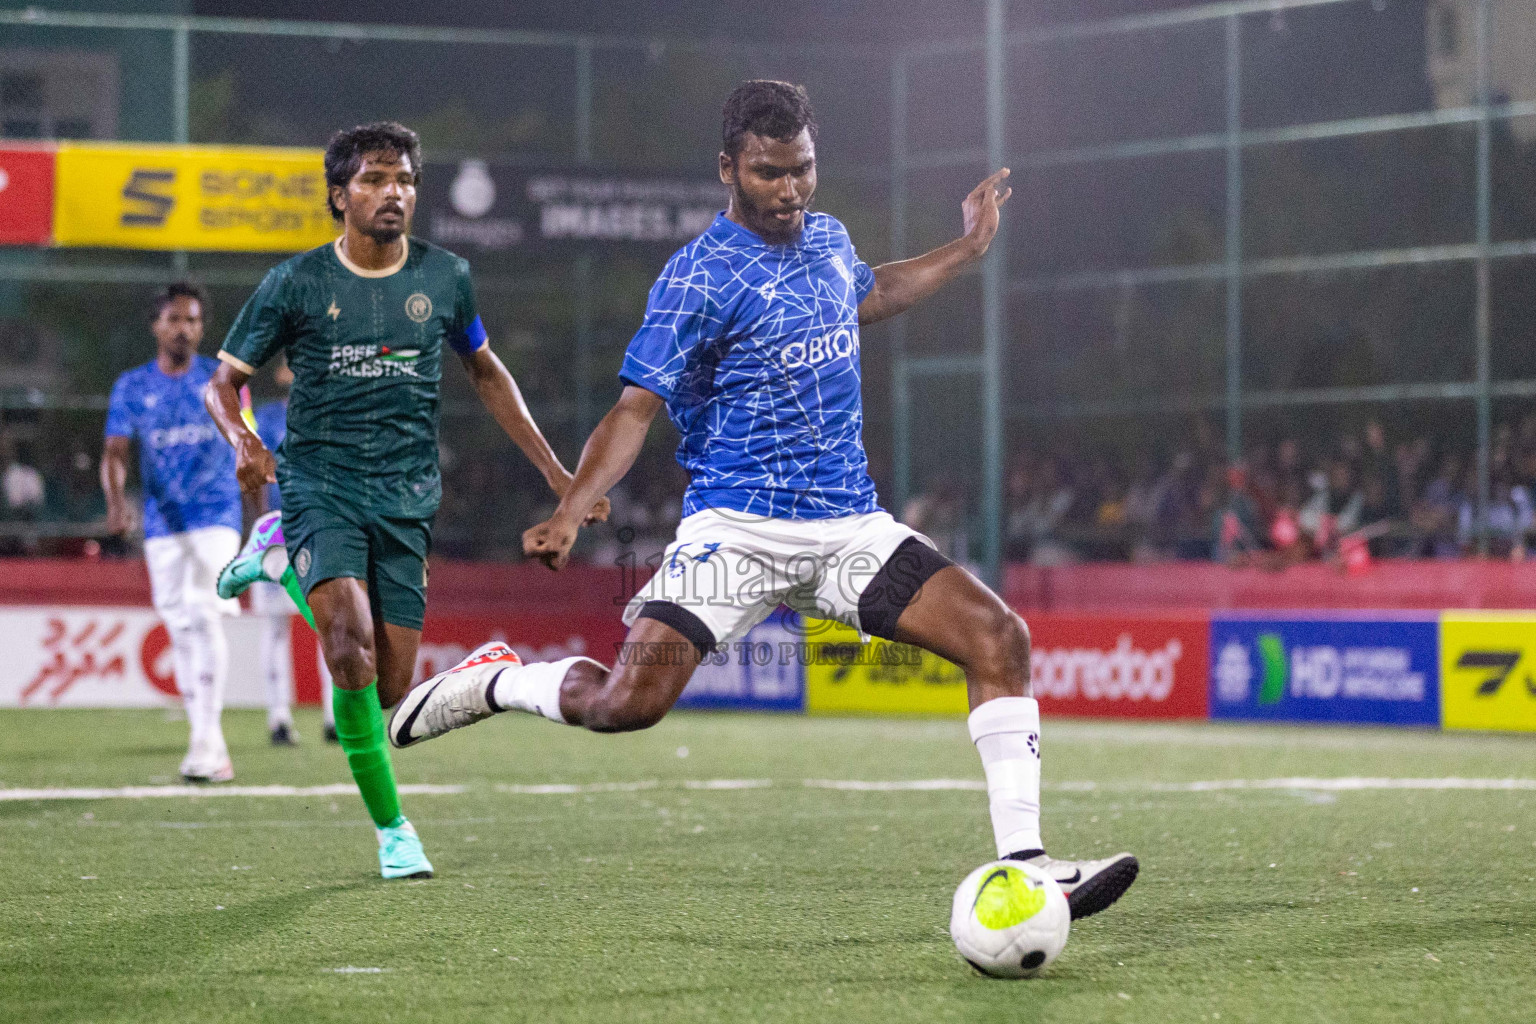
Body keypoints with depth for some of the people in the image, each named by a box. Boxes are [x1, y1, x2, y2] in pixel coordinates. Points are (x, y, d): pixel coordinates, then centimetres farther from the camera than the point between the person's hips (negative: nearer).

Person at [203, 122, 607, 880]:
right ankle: (390, 826, -8)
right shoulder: (297, 283, -3)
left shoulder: (445, 278, 5)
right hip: (320, 485, -3)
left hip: (406, 500, 3)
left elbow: (484, 370, 21)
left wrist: (554, 471, 18)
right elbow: (223, 381, 5)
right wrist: (242, 440, -18)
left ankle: (286, 563, 26)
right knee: (351, 644, -26)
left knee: (389, 687, -1)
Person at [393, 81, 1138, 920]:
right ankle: (496, 680, 11)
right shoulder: (700, 278, -10)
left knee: (999, 639, -11)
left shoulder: (827, 241, 12)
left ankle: (1023, 865, -7)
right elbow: (637, 408, -15)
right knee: (628, 702, -21)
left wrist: (966, 249, 37)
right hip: (737, 527, -6)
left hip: (850, 526, 6)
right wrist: (570, 512, -28)